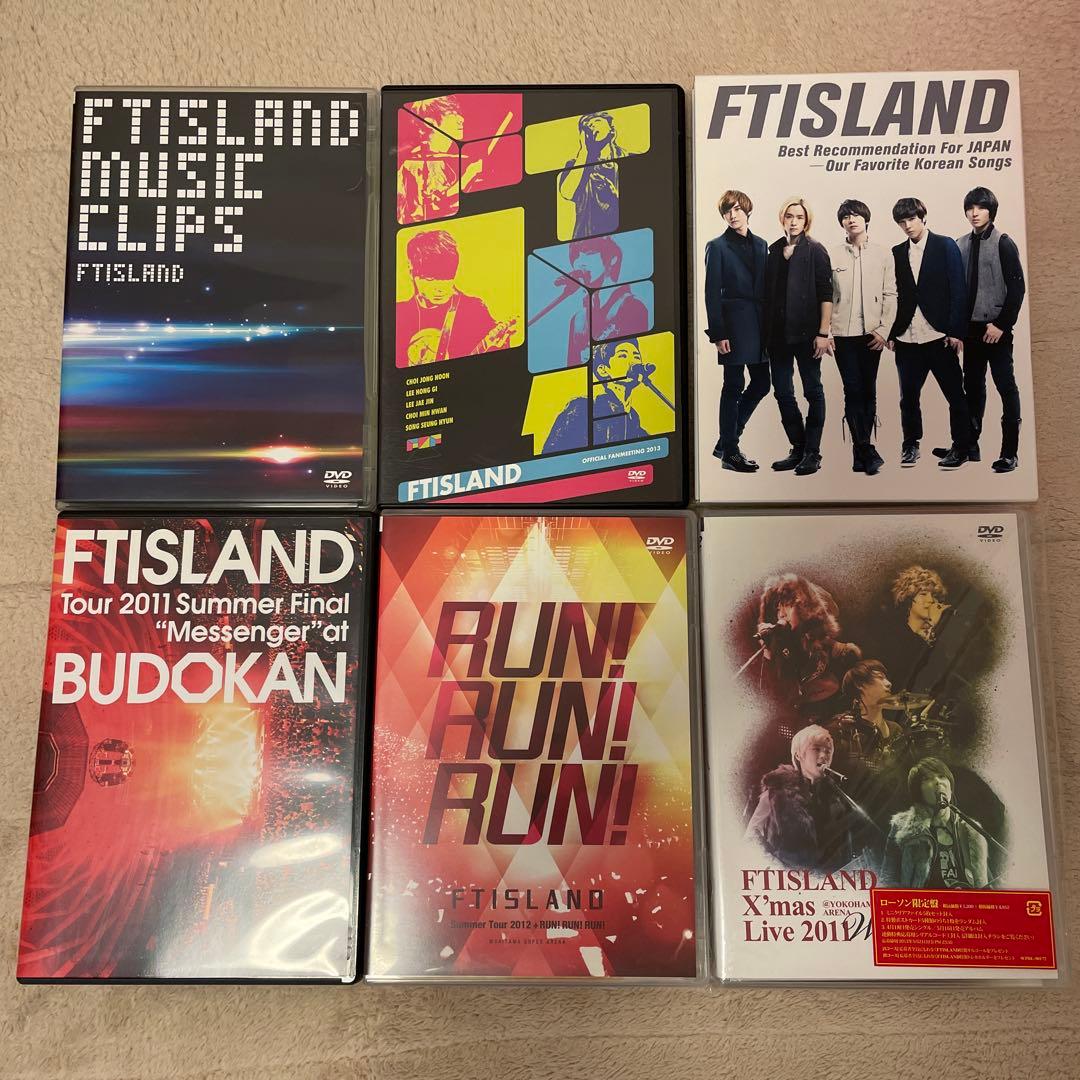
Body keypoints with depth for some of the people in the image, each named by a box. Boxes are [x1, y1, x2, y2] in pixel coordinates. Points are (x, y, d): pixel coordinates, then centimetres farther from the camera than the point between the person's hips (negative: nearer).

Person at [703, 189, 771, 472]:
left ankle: (726, 442, 19)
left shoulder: (760, 245, 13)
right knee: (734, 386, -2)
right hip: (734, 324, -6)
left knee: (761, 383, 7)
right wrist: (718, 334, -13)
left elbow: (766, 286, 13)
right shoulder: (717, 247, -2)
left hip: (759, 324, 6)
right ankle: (729, 451, 8)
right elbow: (712, 293, -7)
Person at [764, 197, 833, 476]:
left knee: (812, 391, 3)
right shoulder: (773, 251, 11)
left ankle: (812, 452, 9)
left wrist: (823, 333, -14)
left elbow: (826, 294, -7)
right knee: (782, 392, 7)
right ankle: (798, 449, 19)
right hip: (778, 333, 5)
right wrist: (766, 332, 6)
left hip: (806, 332, -5)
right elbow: (767, 293, 11)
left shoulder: (815, 251, -1)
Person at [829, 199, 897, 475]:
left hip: (872, 333, 1)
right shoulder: (832, 256, 7)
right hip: (843, 333, -1)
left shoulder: (883, 255, 8)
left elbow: (890, 295, 4)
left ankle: (860, 451, 10)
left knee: (868, 391, 3)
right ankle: (866, 451, -4)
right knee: (853, 391, -6)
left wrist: (884, 330, -5)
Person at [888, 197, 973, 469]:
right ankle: (911, 444, 19)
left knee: (955, 393, 2)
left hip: (939, 334, -2)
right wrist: (891, 333, -2)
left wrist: (956, 331, -9)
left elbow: (957, 290, -2)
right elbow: (895, 295, 7)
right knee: (908, 395, 4)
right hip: (906, 336, 2)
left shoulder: (945, 245, 3)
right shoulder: (897, 252, 10)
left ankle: (961, 446, 12)